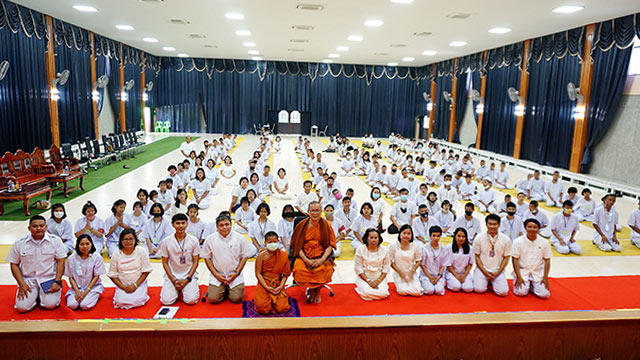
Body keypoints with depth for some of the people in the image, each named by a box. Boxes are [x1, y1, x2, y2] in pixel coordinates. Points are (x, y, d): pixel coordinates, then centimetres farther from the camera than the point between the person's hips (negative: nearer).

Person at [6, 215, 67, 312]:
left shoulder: (55, 241, -1)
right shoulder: (19, 244, 3)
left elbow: (60, 261, -2)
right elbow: (14, 264, 6)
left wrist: (57, 282, -11)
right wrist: (22, 284, -6)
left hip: (49, 279, -1)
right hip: (28, 280, 1)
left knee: (50, 304, -21)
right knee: (22, 307, -17)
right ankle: (34, 296, 16)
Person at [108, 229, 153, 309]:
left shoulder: (141, 251, -6)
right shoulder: (116, 254, -3)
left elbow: (146, 271, -5)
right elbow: (112, 275, 0)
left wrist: (135, 285, -13)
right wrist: (123, 287, -11)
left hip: (139, 283, -2)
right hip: (122, 285, 2)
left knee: (137, 302, -23)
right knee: (120, 302, -20)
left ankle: (141, 293, 10)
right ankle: (118, 294, 14)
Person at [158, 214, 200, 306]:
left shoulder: (194, 240, -5)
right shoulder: (166, 241, -5)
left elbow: (195, 262, -1)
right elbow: (165, 263, 0)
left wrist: (187, 279, -10)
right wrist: (174, 280, -9)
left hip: (189, 275, -1)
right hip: (172, 276, 1)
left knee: (191, 300, -20)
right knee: (166, 301, -17)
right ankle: (176, 289, 15)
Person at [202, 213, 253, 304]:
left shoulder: (240, 238, -4)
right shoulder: (210, 239, -2)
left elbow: (244, 257, 1)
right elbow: (207, 258, 3)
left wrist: (237, 273, -8)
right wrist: (216, 274, -6)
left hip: (235, 275, -1)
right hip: (217, 275, 1)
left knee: (236, 298, -13)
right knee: (213, 299, -13)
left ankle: (230, 289, 20)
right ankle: (222, 290, 19)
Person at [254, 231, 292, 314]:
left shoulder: (283, 255, -4)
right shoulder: (261, 256, -7)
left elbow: (285, 274, 0)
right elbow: (258, 274, -6)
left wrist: (281, 286, -13)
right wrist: (267, 287, -15)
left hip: (278, 285, 1)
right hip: (264, 284, -1)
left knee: (282, 308, -13)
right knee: (263, 309, -16)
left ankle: (273, 300, 19)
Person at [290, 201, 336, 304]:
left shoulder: (326, 225, 1)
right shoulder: (302, 225, 0)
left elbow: (330, 245, 0)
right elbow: (297, 245, 0)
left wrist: (322, 259, -15)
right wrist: (306, 260, -13)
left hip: (321, 256, 0)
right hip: (304, 256, 0)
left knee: (327, 269, -30)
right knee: (299, 269, -30)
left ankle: (318, 291, 3)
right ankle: (311, 290, 4)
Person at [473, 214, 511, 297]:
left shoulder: (506, 239, -2)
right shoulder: (479, 238, -4)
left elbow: (506, 258, 3)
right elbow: (476, 256, 0)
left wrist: (497, 273, -7)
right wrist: (485, 272, -9)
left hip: (498, 271, 1)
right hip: (482, 269, 0)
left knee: (503, 292, -19)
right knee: (479, 289, -22)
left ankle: (492, 282, 14)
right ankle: (485, 281, 13)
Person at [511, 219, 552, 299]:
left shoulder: (544, 242, -1)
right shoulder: (518, 241, -7)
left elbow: (547, 260, 4)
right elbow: (515, 260, -6)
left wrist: (545, 277, -3)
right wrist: (519, 277, -12)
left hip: (538, 273, 2)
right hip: (522, 272, -2)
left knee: (544, 294, -15)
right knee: (521, 292, -20)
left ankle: (532, 285, 15)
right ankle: (525, 285, 14)